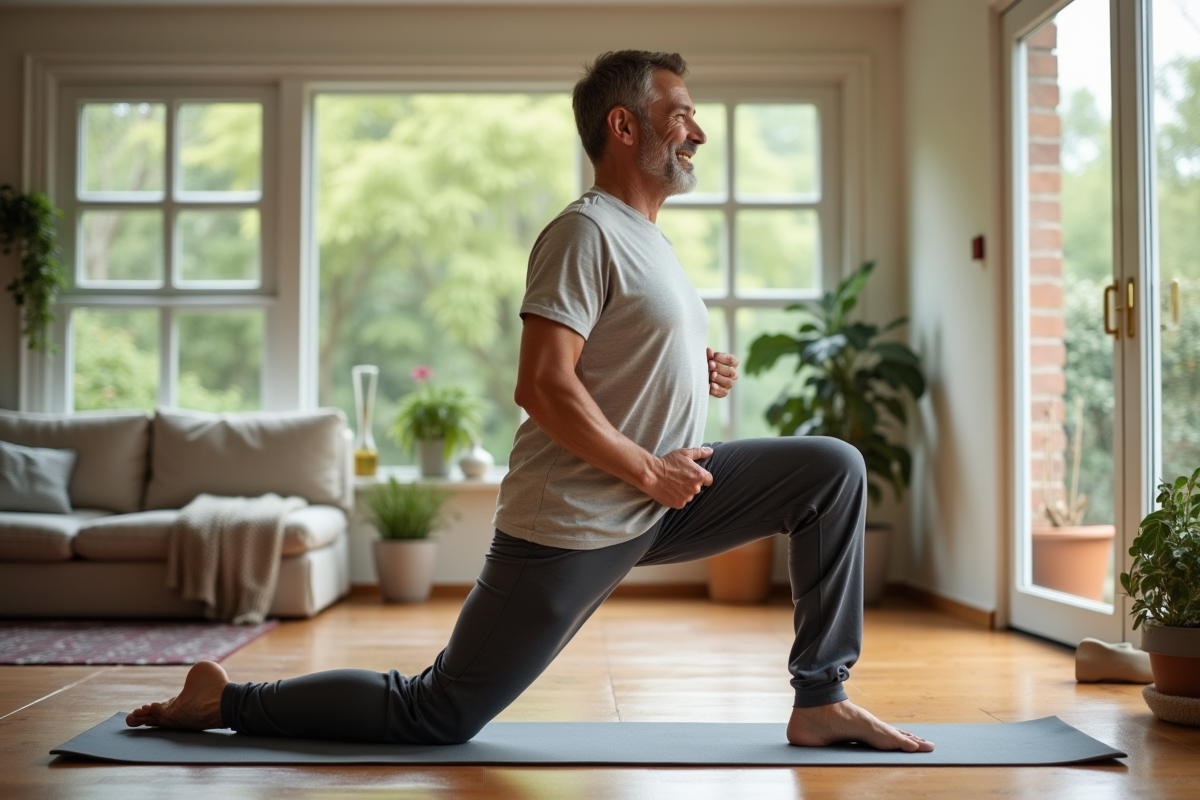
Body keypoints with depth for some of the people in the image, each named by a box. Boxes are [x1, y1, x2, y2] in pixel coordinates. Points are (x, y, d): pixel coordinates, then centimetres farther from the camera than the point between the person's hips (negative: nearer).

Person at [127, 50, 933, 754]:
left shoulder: (647, 239, 16)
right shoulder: (587, 232, -15)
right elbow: (544, 387, -24)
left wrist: (700, 373, 7)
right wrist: (650, 473, -19)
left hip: (661, 496, 9)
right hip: (575, 522, -9)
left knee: (833, 470, 2)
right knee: (438, 715, -3)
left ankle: (821, 702, 5)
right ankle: (222, 699, 13)